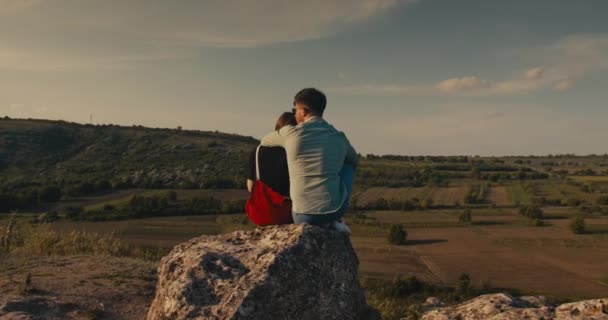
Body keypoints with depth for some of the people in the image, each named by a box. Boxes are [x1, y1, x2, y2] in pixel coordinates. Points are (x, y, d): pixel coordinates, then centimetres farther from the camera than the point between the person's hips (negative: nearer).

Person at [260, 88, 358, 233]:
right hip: (334, 209, 0)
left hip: (303, 215, 0)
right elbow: (355, 161, 26)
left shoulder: (291, 133, -5)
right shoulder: (339, 138, 3)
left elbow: (265, 141, 19)